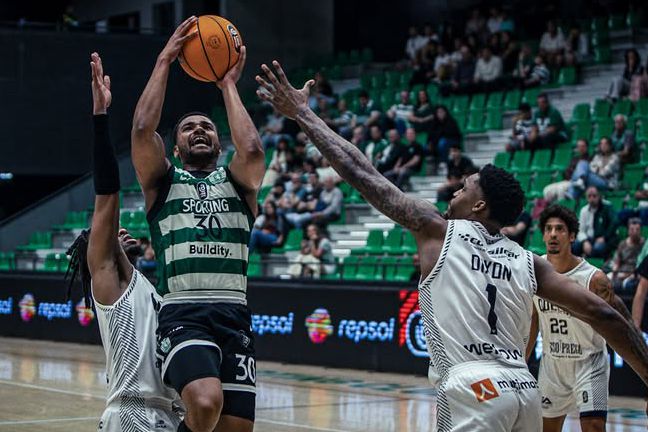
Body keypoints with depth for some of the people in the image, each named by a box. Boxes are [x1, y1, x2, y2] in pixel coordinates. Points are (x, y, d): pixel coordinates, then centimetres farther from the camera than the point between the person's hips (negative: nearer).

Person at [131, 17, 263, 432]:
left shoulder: (238, 182, 18)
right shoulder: (163, 182, 15)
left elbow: (252, 149, -5)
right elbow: (143, 130, -4)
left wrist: (229, 84, 7)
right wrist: (164, 61, 2)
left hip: (235, 315, 3)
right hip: (182, 315, -3)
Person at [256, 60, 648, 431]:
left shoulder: (438, 231, 6)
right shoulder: (528, 263, 16)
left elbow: (361, 173, 9)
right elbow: (602, 315, 9)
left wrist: (302, 114, 16)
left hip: (474, 390, -6)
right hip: (525, 390, 6)